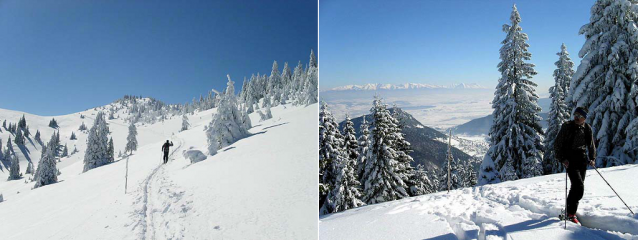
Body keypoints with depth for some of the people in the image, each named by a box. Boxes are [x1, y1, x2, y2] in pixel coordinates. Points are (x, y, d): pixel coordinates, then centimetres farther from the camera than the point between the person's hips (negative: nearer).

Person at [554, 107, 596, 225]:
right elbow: (557, 144, -5)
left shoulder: (587, 128, 7)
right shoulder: (567, 126, -7)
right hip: (570, 160, -5)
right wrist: (562, 158, -13)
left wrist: (592, 158, 8)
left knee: (577, 187, 8)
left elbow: (591, 144, 20)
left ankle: (569, 210, 22)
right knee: (579, 187, -15)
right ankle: (570, 213, -7)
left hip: (582, 160, 5)